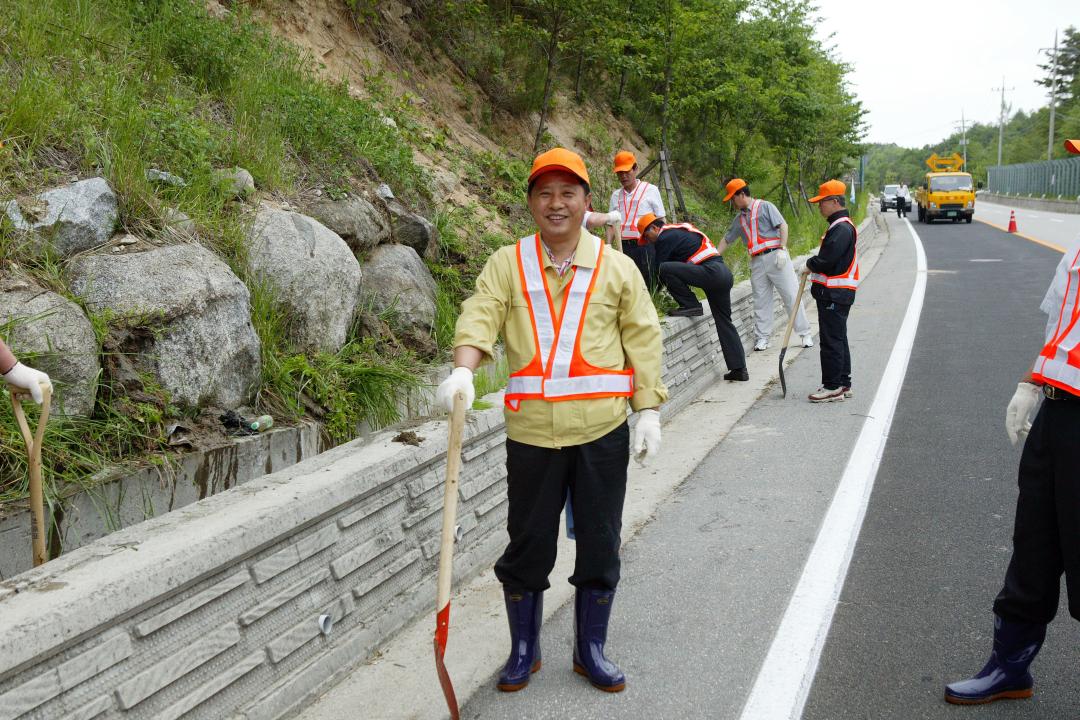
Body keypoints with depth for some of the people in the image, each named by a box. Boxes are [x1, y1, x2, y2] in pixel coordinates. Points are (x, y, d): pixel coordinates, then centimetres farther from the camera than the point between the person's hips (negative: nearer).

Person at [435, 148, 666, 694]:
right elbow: (480, 317, -11)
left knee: (599, 546, 11)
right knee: (527, 546, 10)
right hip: (531, 434, 0)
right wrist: (462, 369, -30)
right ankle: (524, 650, 30)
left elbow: (643, 341, 5)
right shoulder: (507, 264, 3)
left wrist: (649, 411, 0)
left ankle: (591, 650, 31)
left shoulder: (617, 268, 4)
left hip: (601, 432, 1)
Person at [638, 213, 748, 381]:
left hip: (711, 271, -10)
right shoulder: (678, 231, 28)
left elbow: (658, 270, -1)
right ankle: (739, 369, 12)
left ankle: (691, 306, -8)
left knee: (665, 269, -18)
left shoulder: (665, 237, -1)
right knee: (724, 322, 12)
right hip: (725, 274, 10)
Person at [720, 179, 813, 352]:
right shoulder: (739, 219, 19)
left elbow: (783, 226, -6)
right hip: (757, 262, 6)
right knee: (760, 301, 3)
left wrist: (782, 249, -15)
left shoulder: (765, 207, 1)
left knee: (791, 295, -5)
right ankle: (762, 338, 7)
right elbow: (727, 240, 26)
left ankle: (805, 334, 0)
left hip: (775, 255, -5)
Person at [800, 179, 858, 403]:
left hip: (834, 294, -11)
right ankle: (843, 384, 23)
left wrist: (810, 265, -5)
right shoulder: (839, 225, 17)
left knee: (831, 340, -6)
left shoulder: (842, 228, -17)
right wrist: (813, 265, 3)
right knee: (838, 339, 16)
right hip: (835, 292, 11)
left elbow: (826, 260, -23)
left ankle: (832, 387, -1)